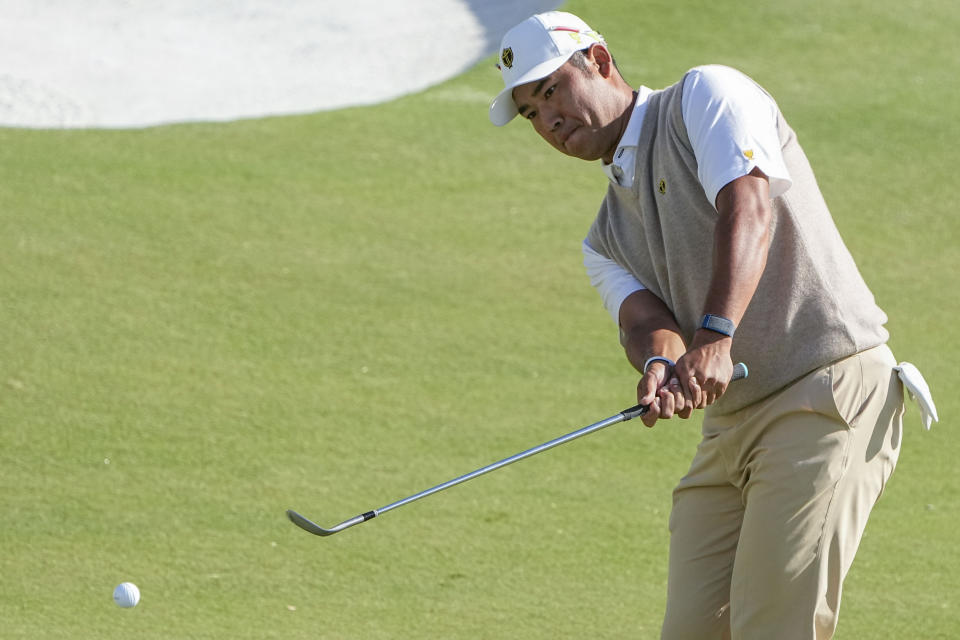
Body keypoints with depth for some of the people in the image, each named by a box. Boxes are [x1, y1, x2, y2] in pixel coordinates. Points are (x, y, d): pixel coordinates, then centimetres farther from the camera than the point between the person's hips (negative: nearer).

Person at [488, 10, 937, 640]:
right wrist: (660, 364, -26)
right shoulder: (607, 239, 21)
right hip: (728, 430, 8)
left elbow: (748, 204, -19)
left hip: (830, 389, -8)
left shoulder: (708, 94, 0)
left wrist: (714, 337, -34)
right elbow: (643, 317, 0)